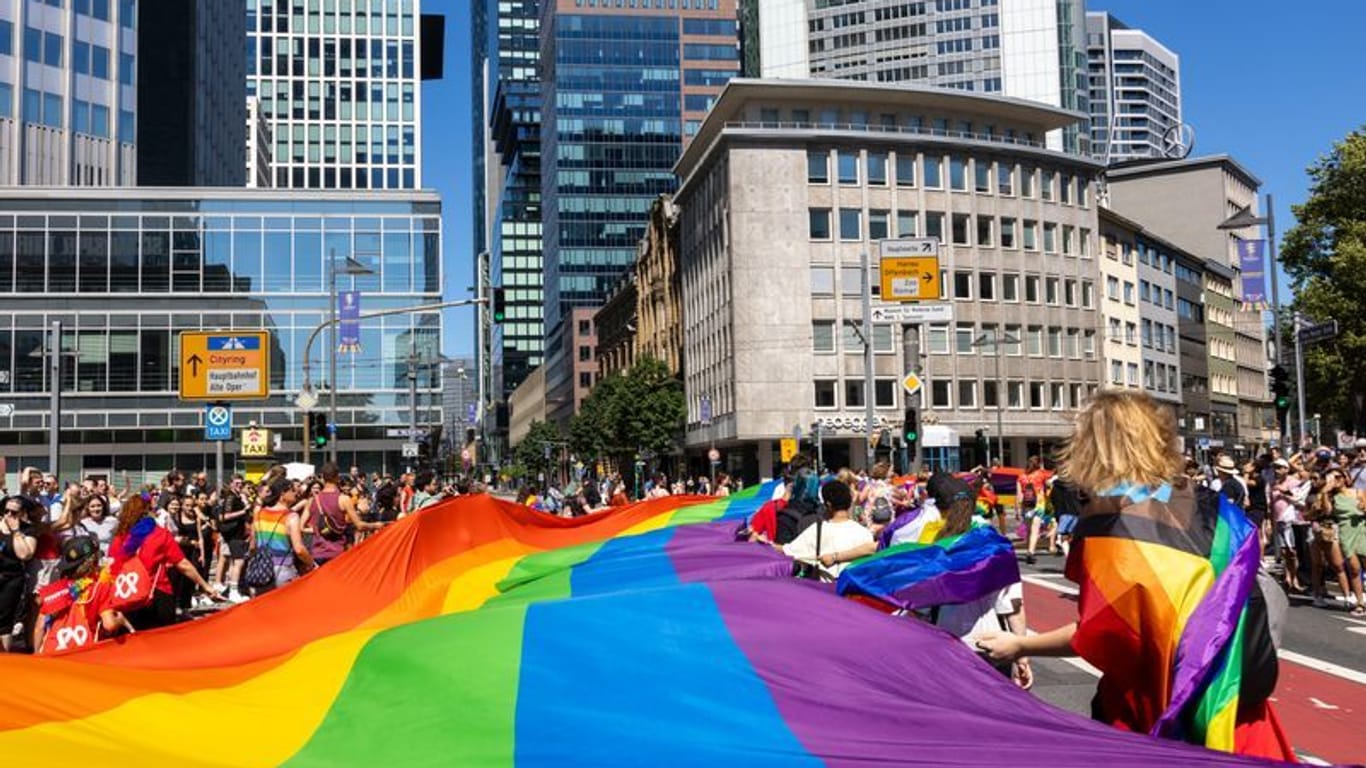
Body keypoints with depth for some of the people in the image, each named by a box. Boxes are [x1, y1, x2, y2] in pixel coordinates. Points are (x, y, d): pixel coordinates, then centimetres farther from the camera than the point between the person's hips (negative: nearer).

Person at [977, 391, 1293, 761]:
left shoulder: (1108, 521, -16)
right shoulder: (1203, 503, 1)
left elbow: (1098, 634, -14)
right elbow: (1243, 588, 7)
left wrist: (1020, 645, -3)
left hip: (1160, 707, -5)